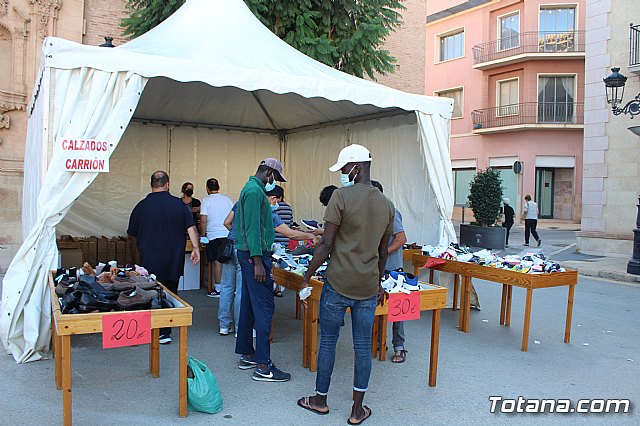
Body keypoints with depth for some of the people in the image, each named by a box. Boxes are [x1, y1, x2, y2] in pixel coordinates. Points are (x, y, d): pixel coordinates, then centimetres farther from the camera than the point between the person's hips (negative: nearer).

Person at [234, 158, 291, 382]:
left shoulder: (251, 188, 18)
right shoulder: (255, 191, -14)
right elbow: (253, 228, -21)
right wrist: (258, 262, -23)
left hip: (249, 253, 11)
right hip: (255, 254, -11)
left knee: (249, 305, 14)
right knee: (264, 307, -9)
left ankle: (246, 355, 24)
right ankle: (263, 365, -5)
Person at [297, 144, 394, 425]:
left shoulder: (342, 196, -12)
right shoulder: (386, 204, 7)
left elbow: (327, 244, -13)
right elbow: (383, 252, 14)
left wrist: (307, 276, -3)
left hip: (338, 284, -5)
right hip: (368, 287, 5)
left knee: (328, 341, 11)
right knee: (363, 346, 10)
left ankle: (320, 400, 27)